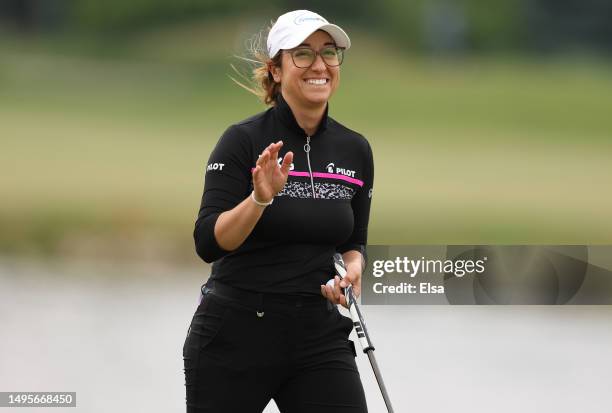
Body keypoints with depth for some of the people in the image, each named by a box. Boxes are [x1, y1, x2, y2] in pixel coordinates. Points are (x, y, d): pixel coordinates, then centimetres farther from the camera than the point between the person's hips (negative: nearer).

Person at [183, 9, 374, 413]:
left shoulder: (356, 151, 6)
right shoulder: (243, 141, -9)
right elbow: (208, 243, -15)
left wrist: (353, 268, -6)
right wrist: (260, 198, -30)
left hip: (319, 337, 3)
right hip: (234, 334, -3)